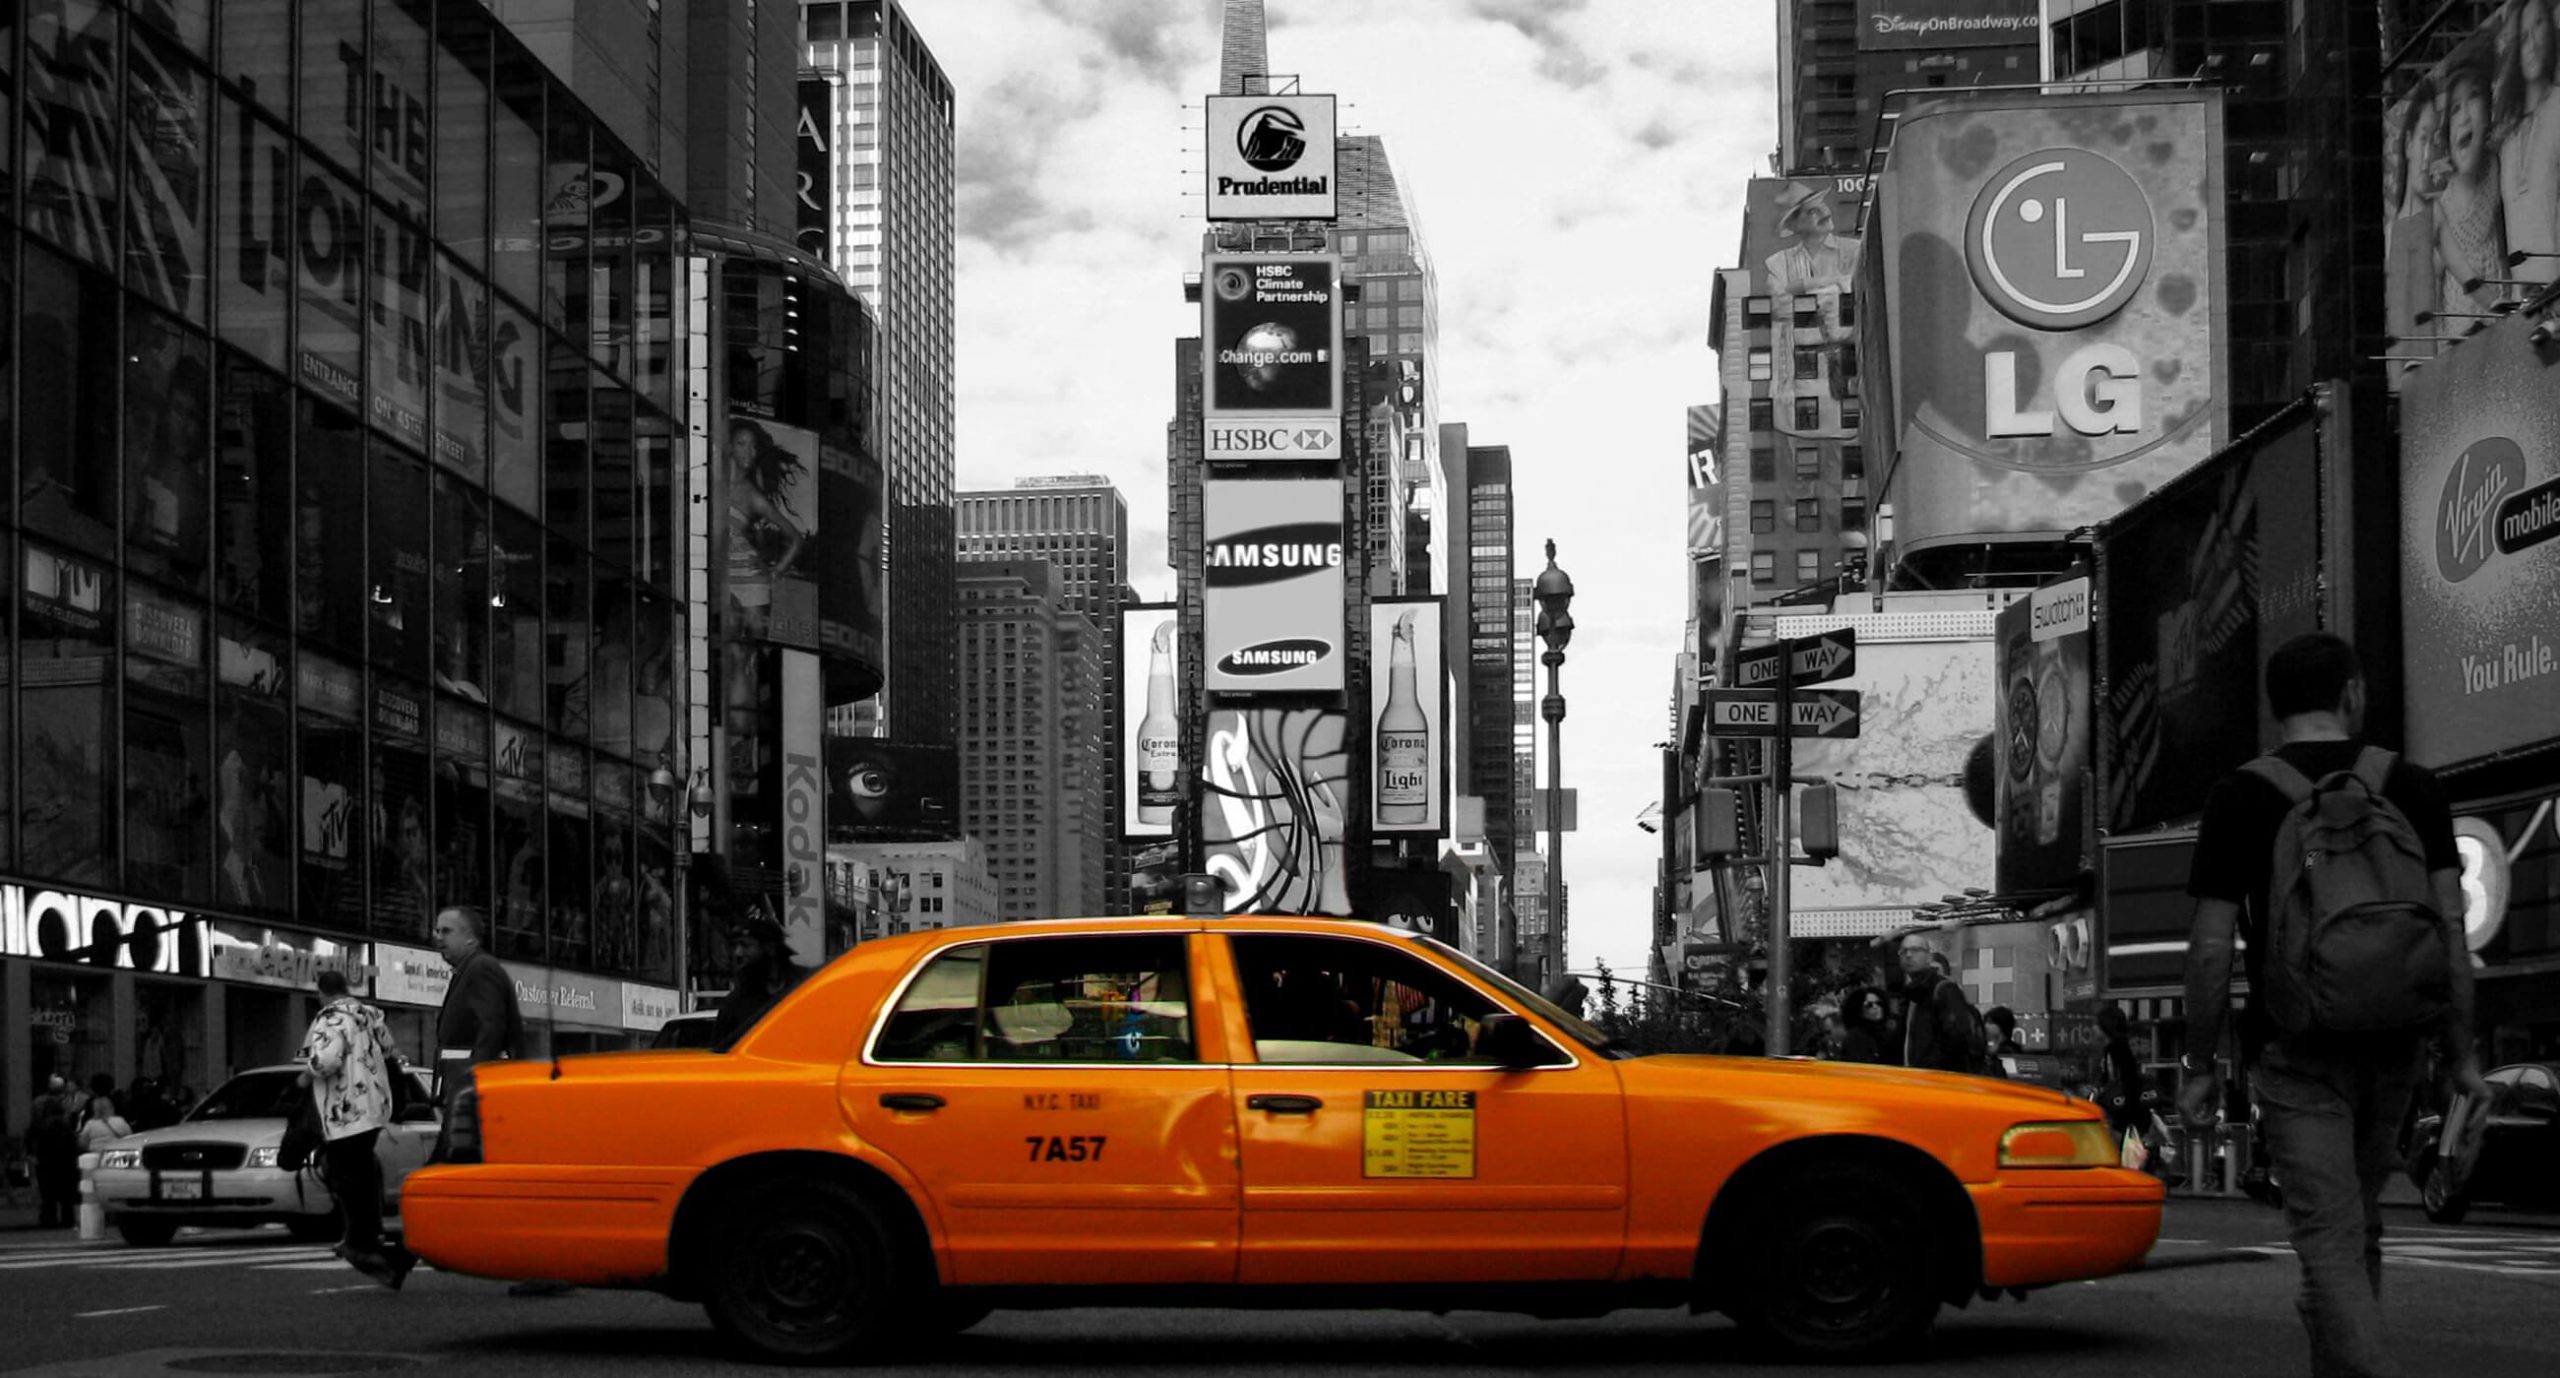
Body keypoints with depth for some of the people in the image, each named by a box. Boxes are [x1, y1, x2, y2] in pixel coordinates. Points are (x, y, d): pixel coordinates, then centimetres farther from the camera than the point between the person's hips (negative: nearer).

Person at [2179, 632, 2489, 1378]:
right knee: (2357, 1223, 20)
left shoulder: (2239, 798, -4)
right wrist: (2463, 1053, 4)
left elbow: (2212, 948, -6)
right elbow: (2450, 928, -1)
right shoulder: (2412, 787, 3)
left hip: (2295, 1049, -4)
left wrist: (2198, 1067, 2)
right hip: (2392, 1044, 4)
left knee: (2330, 1238, -6)